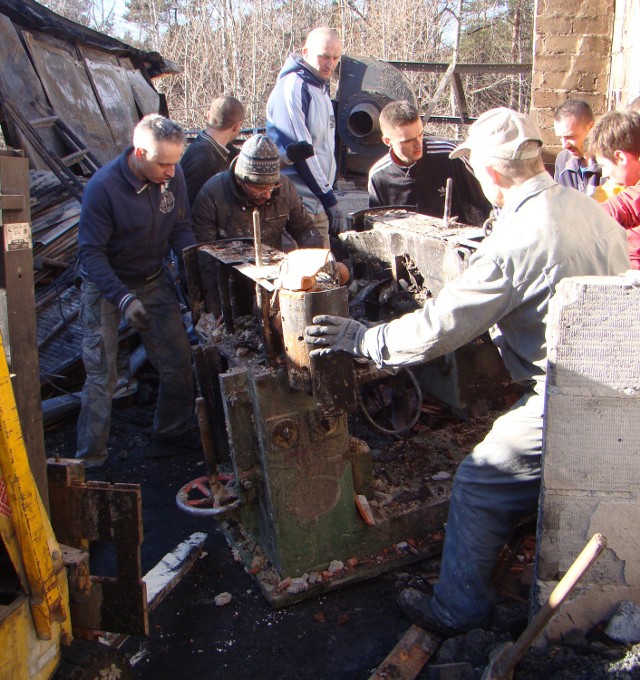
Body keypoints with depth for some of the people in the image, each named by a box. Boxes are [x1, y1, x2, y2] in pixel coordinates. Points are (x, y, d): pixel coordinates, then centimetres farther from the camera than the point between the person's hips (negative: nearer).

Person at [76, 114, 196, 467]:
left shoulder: (173, 176, -12)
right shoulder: (103, 186, -26)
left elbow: (180, 228, 0)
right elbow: (90, 252, -23)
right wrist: (124, 299, -34)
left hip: (153, 281, 5)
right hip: (105, 285, -4)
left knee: (178, 361, 5)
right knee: (101, 376, -3)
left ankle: (174, 430, 30)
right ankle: (90, 458, 12)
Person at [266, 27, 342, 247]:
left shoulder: (321, 86, 17)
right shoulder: (292, 87, -12)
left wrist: (328, 196, 15)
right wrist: (329, 199, -18)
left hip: (318, 205, 9)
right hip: (301, 205, -9)